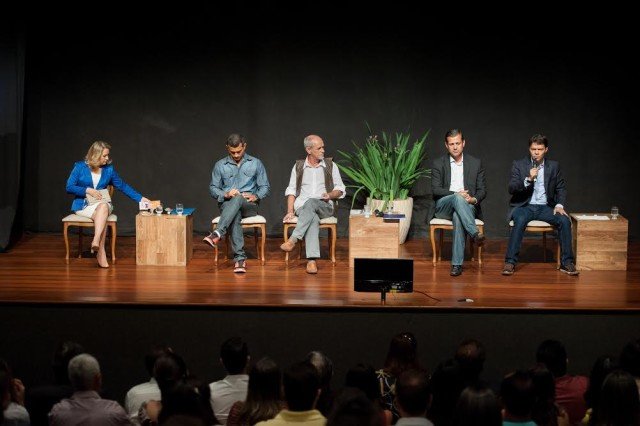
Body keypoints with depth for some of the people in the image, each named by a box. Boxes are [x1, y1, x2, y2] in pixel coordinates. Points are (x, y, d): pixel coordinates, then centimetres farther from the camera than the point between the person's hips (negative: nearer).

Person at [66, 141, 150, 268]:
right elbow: (69, 187, -2)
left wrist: (140, 198, 10)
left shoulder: (109, 169, 9)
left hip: (103, 203, 2)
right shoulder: (80, 167, 0)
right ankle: (101, 251, -41)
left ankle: (96, 242, -51)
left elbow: (123, 186, 15)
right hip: (83, 205, -2)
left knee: (103, 206, -38)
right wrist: (87, 190, -12)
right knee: (101, 215, -36)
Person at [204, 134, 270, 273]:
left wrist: (255, 196, -12)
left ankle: (217, 234, -54)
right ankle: (239, 257, -48)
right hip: (227, 204, 0)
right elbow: (213, 188, 10)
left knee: (238, 199, -39)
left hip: (249, 205, 0)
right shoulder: (220, 165, 10)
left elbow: (265, 187, 10)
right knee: (235, 215, -38)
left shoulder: (256, 163, 9)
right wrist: (226, 194, -11)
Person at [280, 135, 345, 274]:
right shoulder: (298, 167, 13)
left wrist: (330, 195, -10)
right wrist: (290, 212, -3)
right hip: (302, 206, 0)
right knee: (313, 218, -38)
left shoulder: (330, 166, 11)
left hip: (324, 206, 0)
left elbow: (340, 190, 13)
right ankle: (312, 260, -50)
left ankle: (293, 239, -42)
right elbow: (291, 191, 11)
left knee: (311, 203, -38)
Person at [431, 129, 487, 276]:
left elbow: (482, 190, 9)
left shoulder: (476, 163, 12)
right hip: (443, 206, 0)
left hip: (468, 206, 0)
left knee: (458, 216, -37)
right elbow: (435, 190, -2)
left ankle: (457, 264, -42)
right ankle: (475, 234, -48)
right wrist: (456, 194, -17)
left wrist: (474, 199, -14)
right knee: (458, 199, -36)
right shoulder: (438, 164, 9)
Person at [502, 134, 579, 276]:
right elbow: (511, 189, -6)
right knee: (520, 220, -36)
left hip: (545, 207, 3)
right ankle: (510, 262, -32)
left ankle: (567, 262, -16)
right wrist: (528, 179, -22)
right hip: (524, 206, -2)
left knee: (564, 220, -24)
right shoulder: (519, 165, 3)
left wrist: (559, 205, -6)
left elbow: (561, 188, 12)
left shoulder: (554, 166, 10)